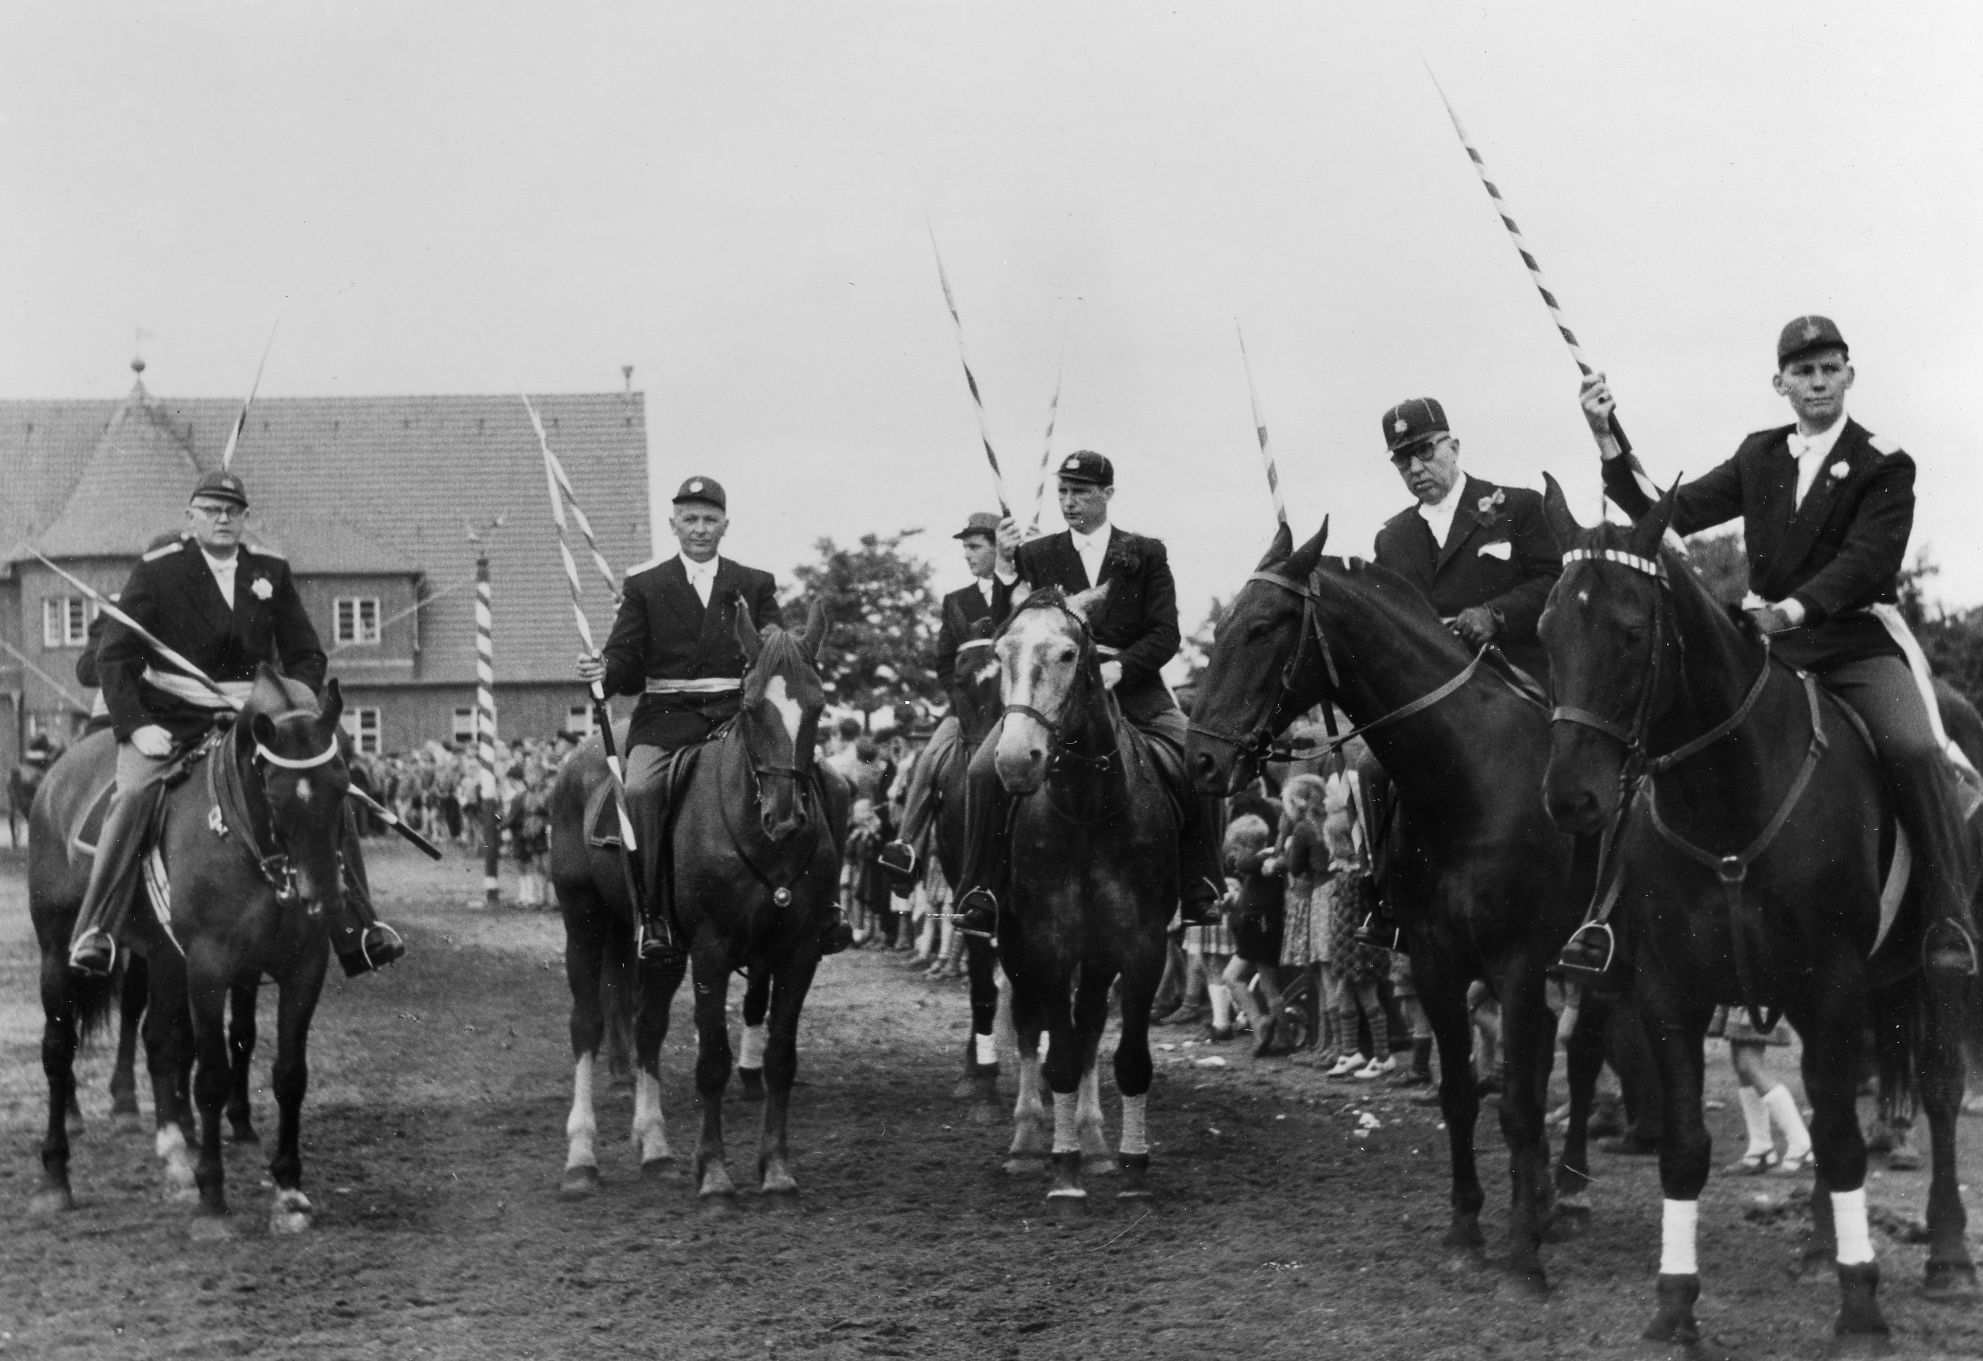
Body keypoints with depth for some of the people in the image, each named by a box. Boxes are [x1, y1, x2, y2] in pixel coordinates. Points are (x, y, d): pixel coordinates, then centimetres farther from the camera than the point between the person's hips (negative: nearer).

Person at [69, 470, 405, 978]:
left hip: (253, 719, 3)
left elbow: (307, 656, 13)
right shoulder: (157, 570, -2)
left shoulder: (272, 572, 8)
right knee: (134, 793, -29)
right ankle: (95, 931, -25)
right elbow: (113, 656, -2)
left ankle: (356, 930, -6)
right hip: (170, 717, -3)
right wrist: (136, 726, -15)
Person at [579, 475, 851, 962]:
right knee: (641, 789, -29)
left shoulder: (756, 586, 17)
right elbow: (627, 665, 9)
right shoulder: (644, 586, 14)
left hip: (741, 711, 1)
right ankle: (652, 916, -23)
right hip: (667, 715, -1)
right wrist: (603, 671, -14)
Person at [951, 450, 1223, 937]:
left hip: (1133, 689, 0)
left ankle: (1199, 893, -5)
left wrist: (1119, 668, -16)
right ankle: (979, 894, -11)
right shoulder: (1035, 556, 12)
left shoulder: (1147, 554, 10)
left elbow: (1166, 636, 2)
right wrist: (1005, 567, -12)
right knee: (985, 770, -21)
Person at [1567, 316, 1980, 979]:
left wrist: (1796, 607, -29)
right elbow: (1672, 514, 9)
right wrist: (1607, 439, -2)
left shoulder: (1885, 465, 0)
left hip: (1860, 645, -4)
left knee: (1913, 748, -30)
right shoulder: (1759, 456, 14)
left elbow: (1866, 559, -13)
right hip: (1770, 641, 4)